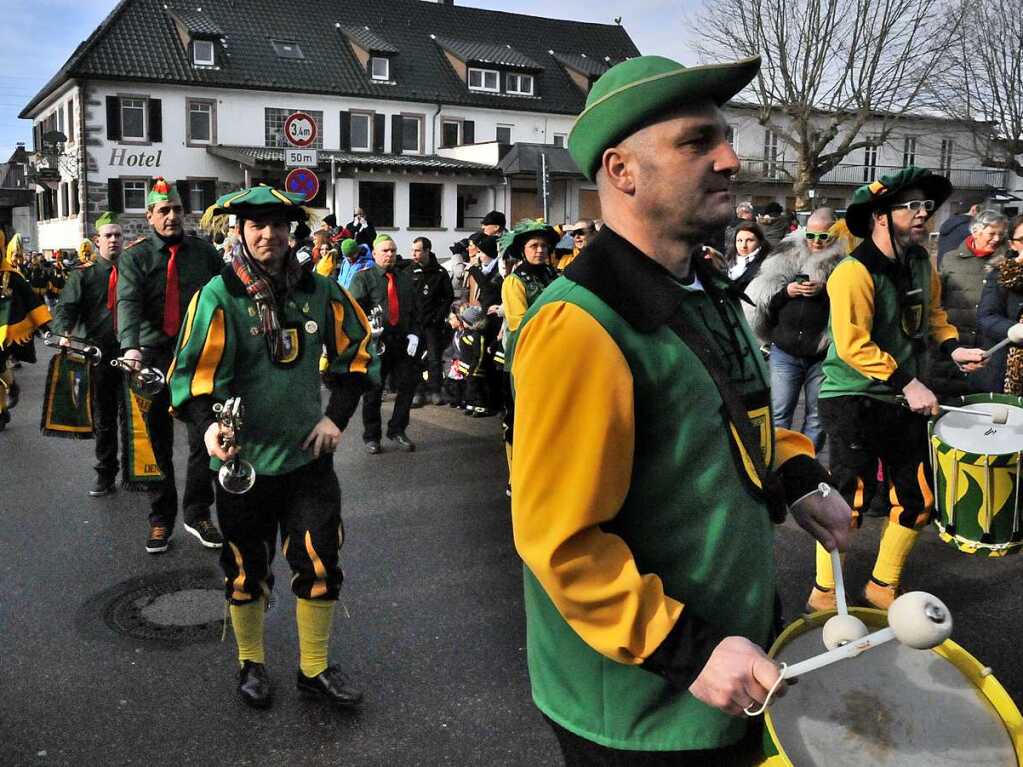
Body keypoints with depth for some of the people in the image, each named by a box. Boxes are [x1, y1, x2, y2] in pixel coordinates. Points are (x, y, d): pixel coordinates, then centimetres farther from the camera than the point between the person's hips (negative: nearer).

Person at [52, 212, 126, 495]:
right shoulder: (83, 275, 6)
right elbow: (65, 307, -4)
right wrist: (64, 333, -25)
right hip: (99, 356, 1)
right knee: (103, 419, 10)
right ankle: (106, 476, 21)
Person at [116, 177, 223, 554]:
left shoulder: (204, 252, 6)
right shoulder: (135, 257, 0)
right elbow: (128, 303, -15)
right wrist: (131, 348, -32)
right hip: (154, 356, -1)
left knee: (203, 438, 1)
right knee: (157, 442, 8)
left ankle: (198, 512, 17)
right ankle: (160, 520, 19)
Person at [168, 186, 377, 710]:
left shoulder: (319, 291, 0)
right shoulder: (219, 295, -10)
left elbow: (356, 350, 11)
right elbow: (194, 370, -13)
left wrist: (337, 416, 3)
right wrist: (207, 423, -31)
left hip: (308, 455, 3)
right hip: (244, 459, -2)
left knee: (320, 564, 5)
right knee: (247, 568, 12)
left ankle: (314, 668, 24)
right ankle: (251, 664, 34)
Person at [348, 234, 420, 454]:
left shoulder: (405, 279, 16)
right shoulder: (363, 278, 1)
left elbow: (414, 310, 17)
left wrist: (414, 333, 1)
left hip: (403, 343, 4)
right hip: (375, 344, -4)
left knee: (407, 386, 3)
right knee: (373, 391, 4)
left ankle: (397, 431, 19)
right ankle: (371, 436, 16)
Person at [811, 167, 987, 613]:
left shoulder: (920, 261, 6)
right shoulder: (854, 272, -20)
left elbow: (933, 312, 21)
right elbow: (852, 346, -25)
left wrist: (953, 348, 3)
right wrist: (909, 383, -24)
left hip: (904, 400, 8)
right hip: (854, 400, -8)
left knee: (918, 501, 11)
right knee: (851, 501, -2)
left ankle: (883, 587, 30)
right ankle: (825, 594, 18)